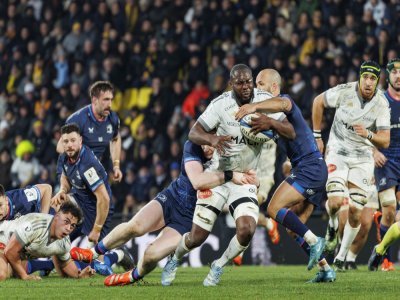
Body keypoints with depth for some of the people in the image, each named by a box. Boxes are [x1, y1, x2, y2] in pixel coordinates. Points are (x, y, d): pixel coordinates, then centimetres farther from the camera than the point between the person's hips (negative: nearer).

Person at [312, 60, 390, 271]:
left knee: (355, 212, -2)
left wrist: (368, 134, -37)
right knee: (336, 202, -22)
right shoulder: (344, 92, -16)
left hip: (362, 158, 1)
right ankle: (332, 222, 16)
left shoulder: (382, 104, -13)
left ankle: (341, 257, 17)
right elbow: (318, 102, 3)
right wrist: (317, 136, 5)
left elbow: (385, 142, -16)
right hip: (337, 152, -1)